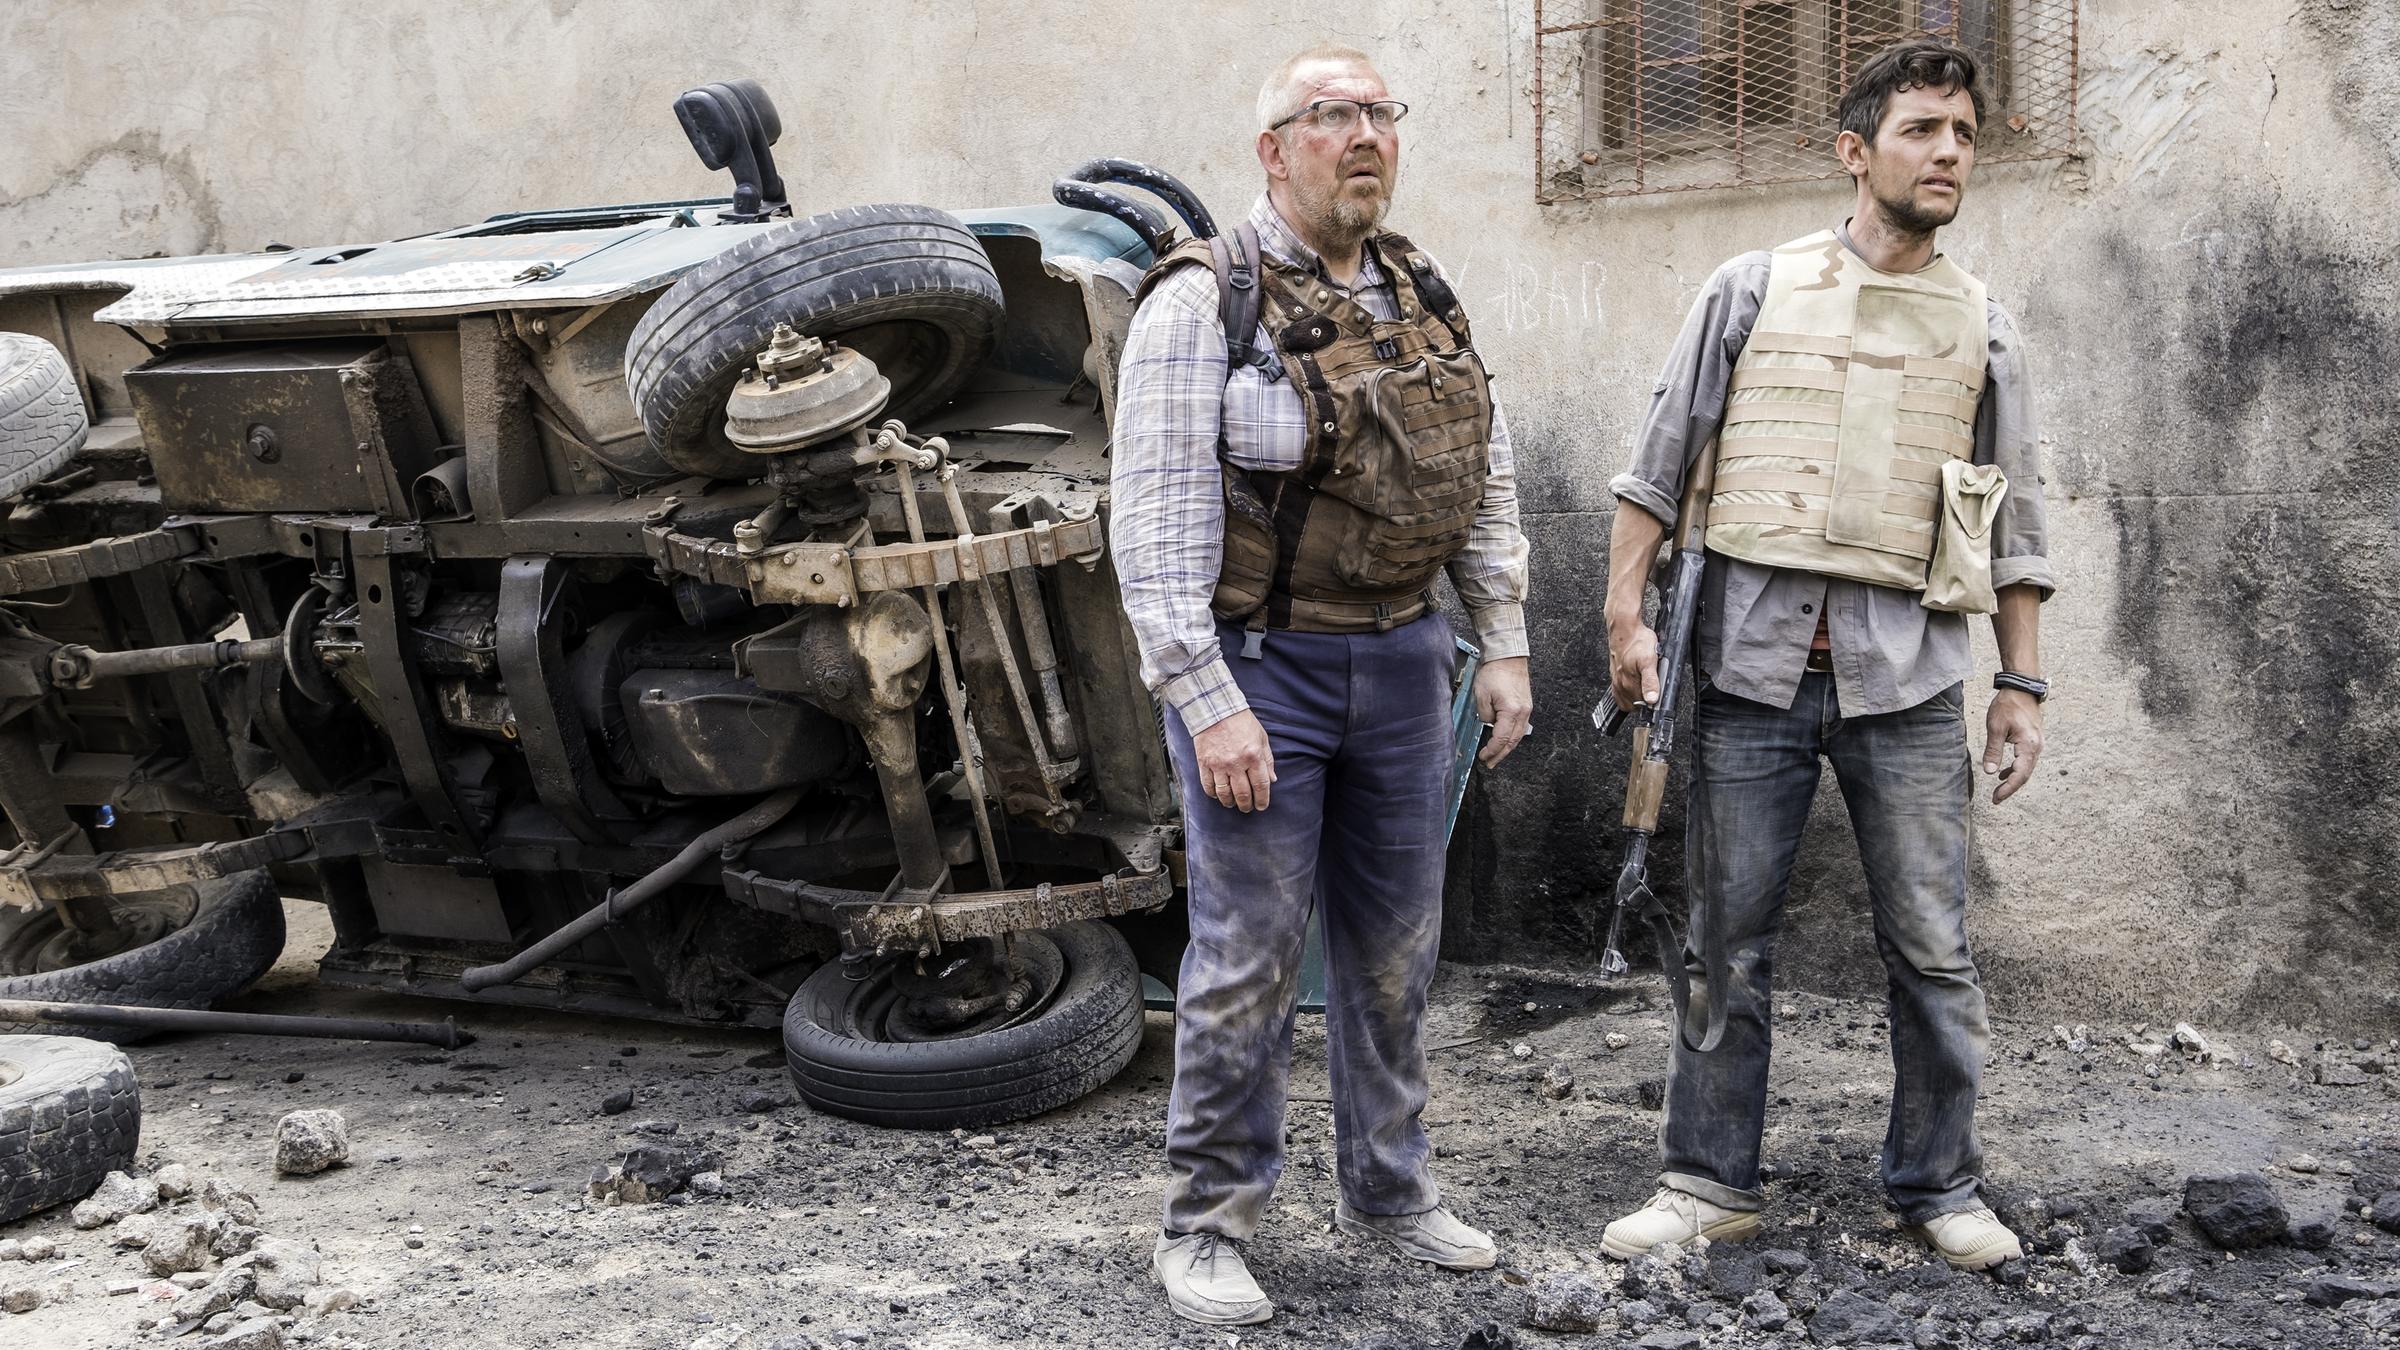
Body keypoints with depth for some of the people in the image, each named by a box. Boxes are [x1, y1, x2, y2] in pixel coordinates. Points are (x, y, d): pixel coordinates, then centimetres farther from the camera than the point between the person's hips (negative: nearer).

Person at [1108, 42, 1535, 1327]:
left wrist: (1505, 644, 9)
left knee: (1394, 943, 14)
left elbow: (1485, 483, 16)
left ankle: (1389, 1186, 30)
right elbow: (1154, 518, -16)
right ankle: (1206, 1223, 13)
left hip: (1400, 664, 6)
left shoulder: (1425, 302, 10)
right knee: (1247, 955, -1)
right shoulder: (1203, 301, -11)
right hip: (1261, 667, -6)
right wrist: (1207, 703, -21)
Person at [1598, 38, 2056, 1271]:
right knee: (1726, 937, 5)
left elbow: (2014, 522, 13)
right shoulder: (1754, 290, 5)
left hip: (1906, 674, 1)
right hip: (1752, 661, -1)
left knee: (1931, 947, 3)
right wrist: (1626, 614, -3)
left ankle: (1939, 1186, 17)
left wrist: (2021, 681, 8)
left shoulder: (1982, 329, 11)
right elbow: (1659, 461, 4)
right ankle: (1709, 1183, 16)